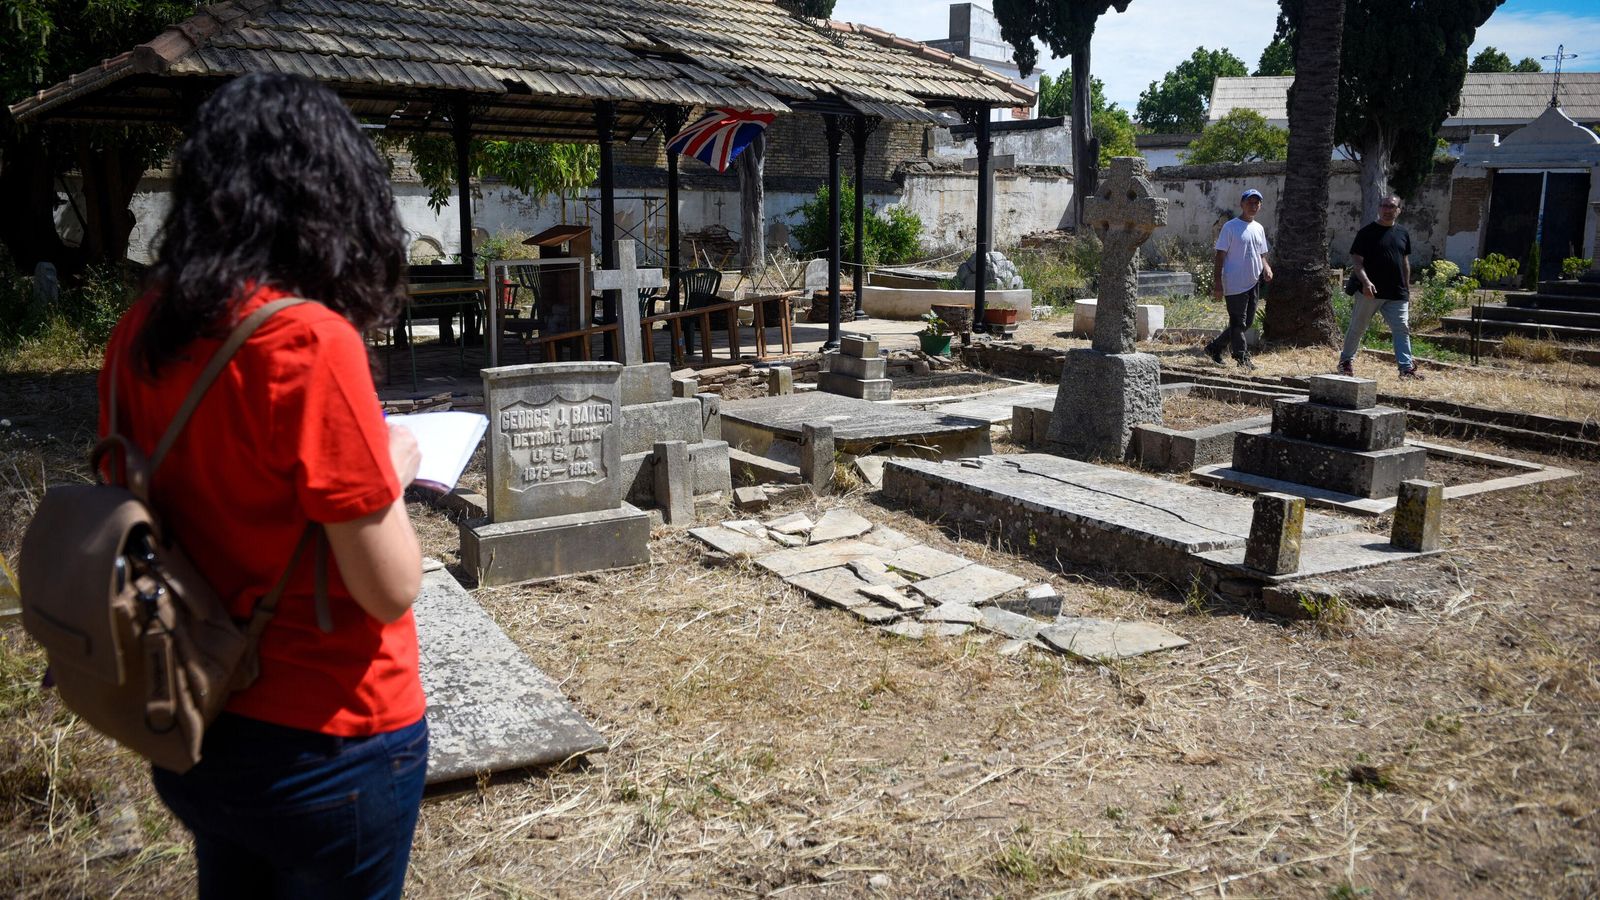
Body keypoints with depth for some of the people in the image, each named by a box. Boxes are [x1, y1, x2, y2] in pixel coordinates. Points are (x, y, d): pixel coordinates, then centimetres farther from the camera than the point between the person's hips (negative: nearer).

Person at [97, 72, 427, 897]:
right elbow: (391, 590, -22)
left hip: (192, 727, 6)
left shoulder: (139, 332, -4)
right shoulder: (307, 341, -25)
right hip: (323, 741, -6)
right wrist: (390, 469, -5)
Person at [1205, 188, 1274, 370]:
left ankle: (1214, 348, 22)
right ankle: (1243, 358, 3)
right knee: (1238, 322, -3)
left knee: (1247, 322, 11)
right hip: (1235, 284, -8)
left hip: (1253, 283, 8)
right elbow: (1220, 255, -8)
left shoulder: (1259, 228, 15)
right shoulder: (1230, 227, -6)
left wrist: (1266, 267, -1)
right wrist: (1217, 284, -14)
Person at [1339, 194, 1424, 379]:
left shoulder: (1402, 233, 12)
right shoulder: (1367, 232, -4)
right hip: (1369, 292, -4)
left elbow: (1405, 262, 19)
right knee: (1357, 328, 7)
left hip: (1397, 294, 4)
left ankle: (1406, 367, -3)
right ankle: (1346, 360, 23)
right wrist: (1365, 281, -24)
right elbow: (1356, 260, -9)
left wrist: (1407, 290, 16)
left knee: (1402, 329, -3)